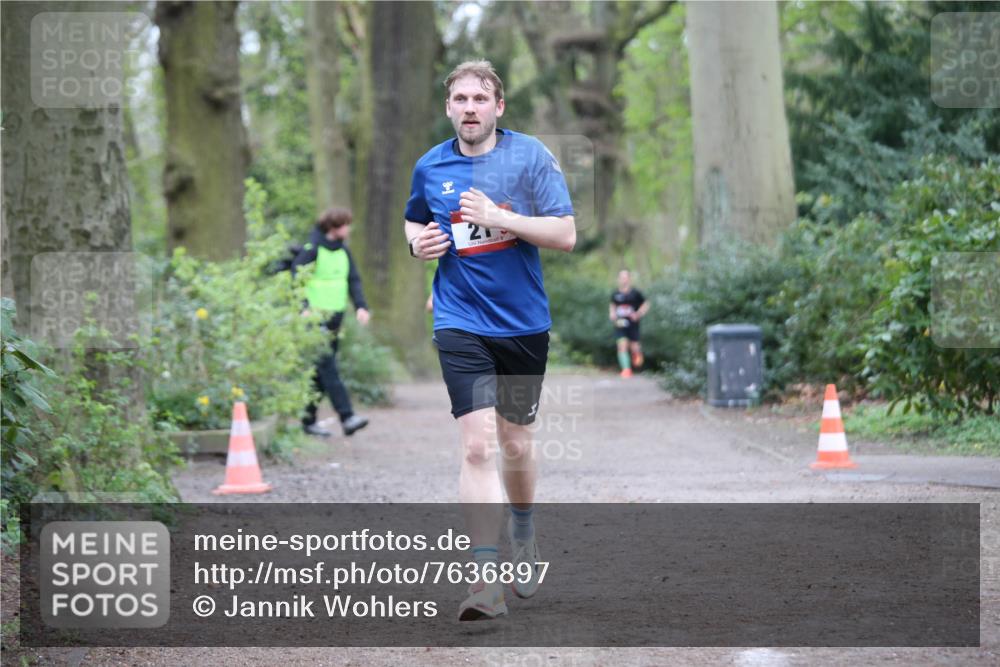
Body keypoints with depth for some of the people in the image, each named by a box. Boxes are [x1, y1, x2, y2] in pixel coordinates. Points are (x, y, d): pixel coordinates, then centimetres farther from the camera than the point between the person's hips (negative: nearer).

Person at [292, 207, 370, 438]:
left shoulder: (343, 251, 13)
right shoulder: (312, 249, -9)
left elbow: (354, 280, 11)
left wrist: (361, 306, -4)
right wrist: (304, 308, -21)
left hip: (335, 316, 7)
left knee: (321, 372, 9)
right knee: (328, 367, -13)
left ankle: (309, 419, 16)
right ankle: (347, 417, -22)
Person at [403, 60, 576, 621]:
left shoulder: (531, 156, -5)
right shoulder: (430, 168, 3)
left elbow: (565, 235, -10)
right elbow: (413, 222, 23)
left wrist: (497, 217, -20)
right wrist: (419, 242, 0)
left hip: (524, 323, 0)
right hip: (462, 324, 0)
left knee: (516, 442, 13)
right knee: (478, 445, -15)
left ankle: (523, 531, 44)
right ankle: (487, 579, -17)